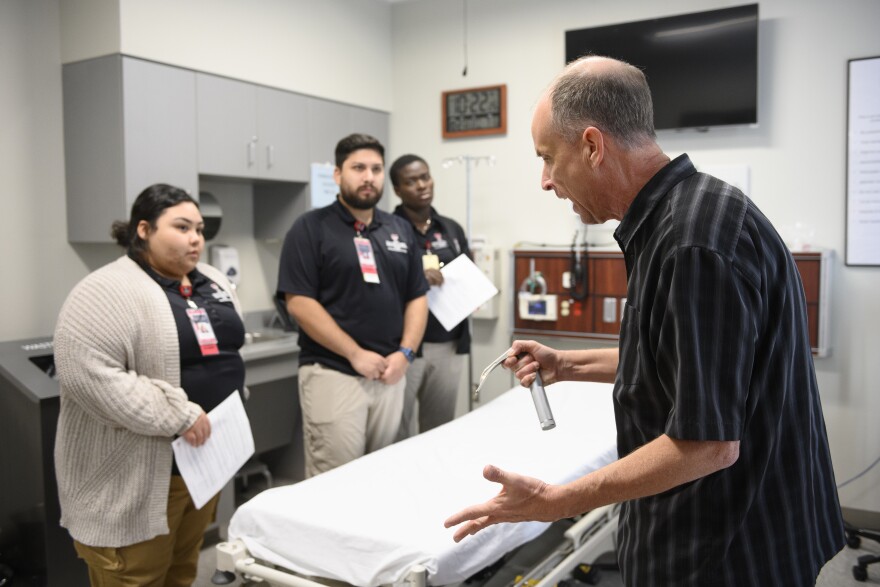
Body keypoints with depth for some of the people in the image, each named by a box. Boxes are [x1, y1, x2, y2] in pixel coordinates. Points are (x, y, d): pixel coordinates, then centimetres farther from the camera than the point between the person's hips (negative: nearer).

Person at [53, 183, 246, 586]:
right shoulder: (110, 292, -17)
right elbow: (88, 374, -26)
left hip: (204, 456, 7)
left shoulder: (213, 283, 8)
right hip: (137, 473, -7)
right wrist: (178, 417, -24)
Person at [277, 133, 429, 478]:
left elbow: (417, 297, 13)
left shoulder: (399, 229, 12)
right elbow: (299, 303, -11)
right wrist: (356, 354, -14)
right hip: (332, 374, -5)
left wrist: (405, 352, -3)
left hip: (390, 375, 5)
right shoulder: (311, 228, -3)